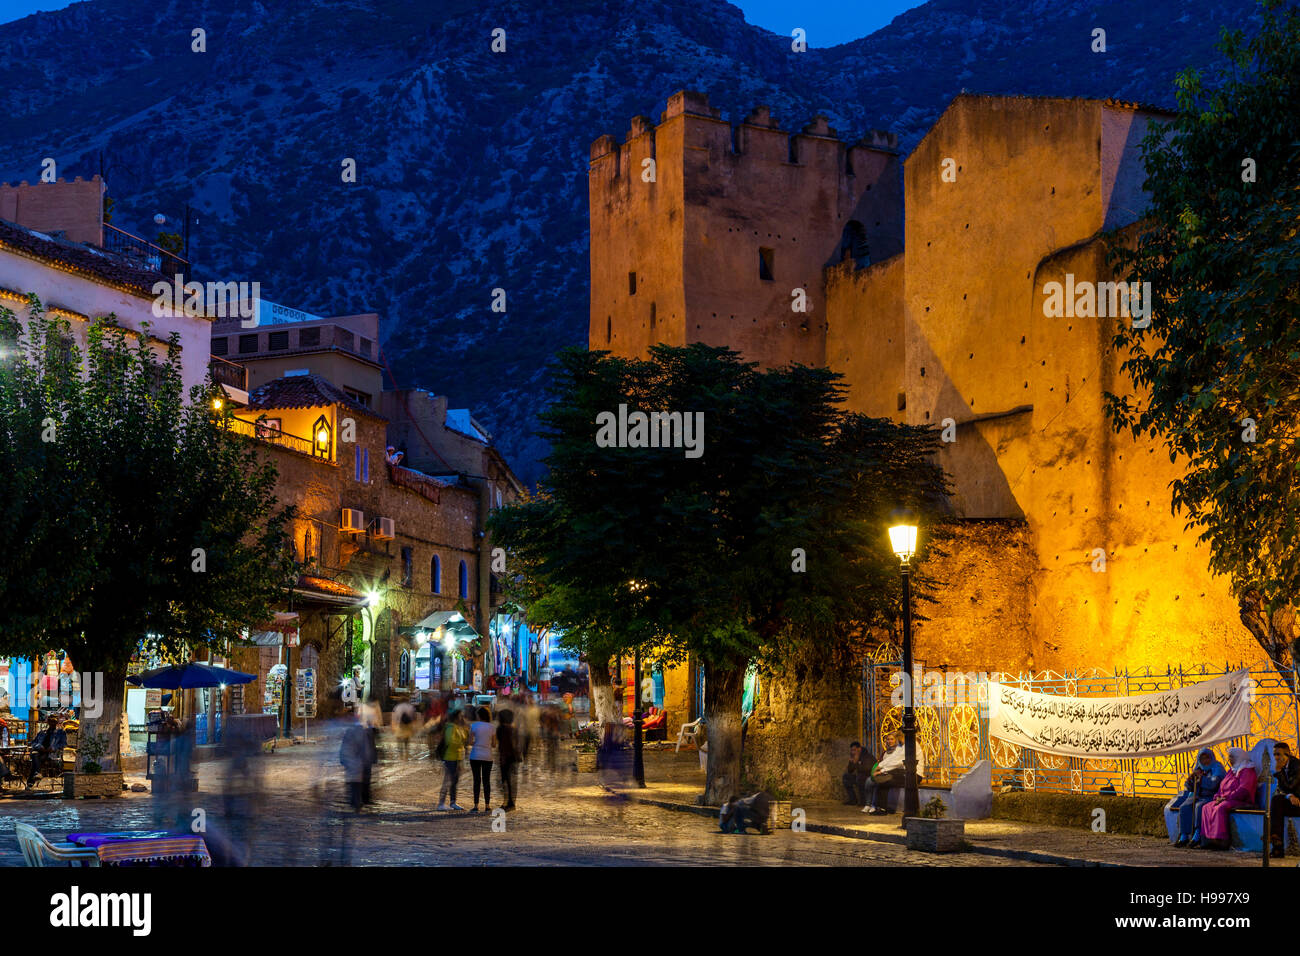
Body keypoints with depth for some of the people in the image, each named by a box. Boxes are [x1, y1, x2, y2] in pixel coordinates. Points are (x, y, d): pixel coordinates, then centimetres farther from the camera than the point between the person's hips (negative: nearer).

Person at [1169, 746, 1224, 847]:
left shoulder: (1217, 768, -6)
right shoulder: (1198, 769, 13)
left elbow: (1212, 784, -22)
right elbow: (1189, 788, 12)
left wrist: (1200, 776, -22)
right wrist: (1190, 779, -8)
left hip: (1211, 797, -6)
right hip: (1197, 796, 6)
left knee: (1199, 806, -36)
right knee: (1184, 808, -22)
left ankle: (1197, 835, -35)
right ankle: (1184, 837, -26)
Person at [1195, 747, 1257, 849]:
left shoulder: (1247, 771, -6)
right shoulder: (1231, 770, 23)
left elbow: (1243, 790, -17)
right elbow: (1222, 787, 26)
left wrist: (1225, 798, -18)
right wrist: (1218, 797, 4)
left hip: (1242, 801, -9)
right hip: (1226, 800, 9)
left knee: (1220, 808, -35)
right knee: (1206, 808, -11)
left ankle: (1221, 841, -37)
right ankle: (1207, 839, -22)